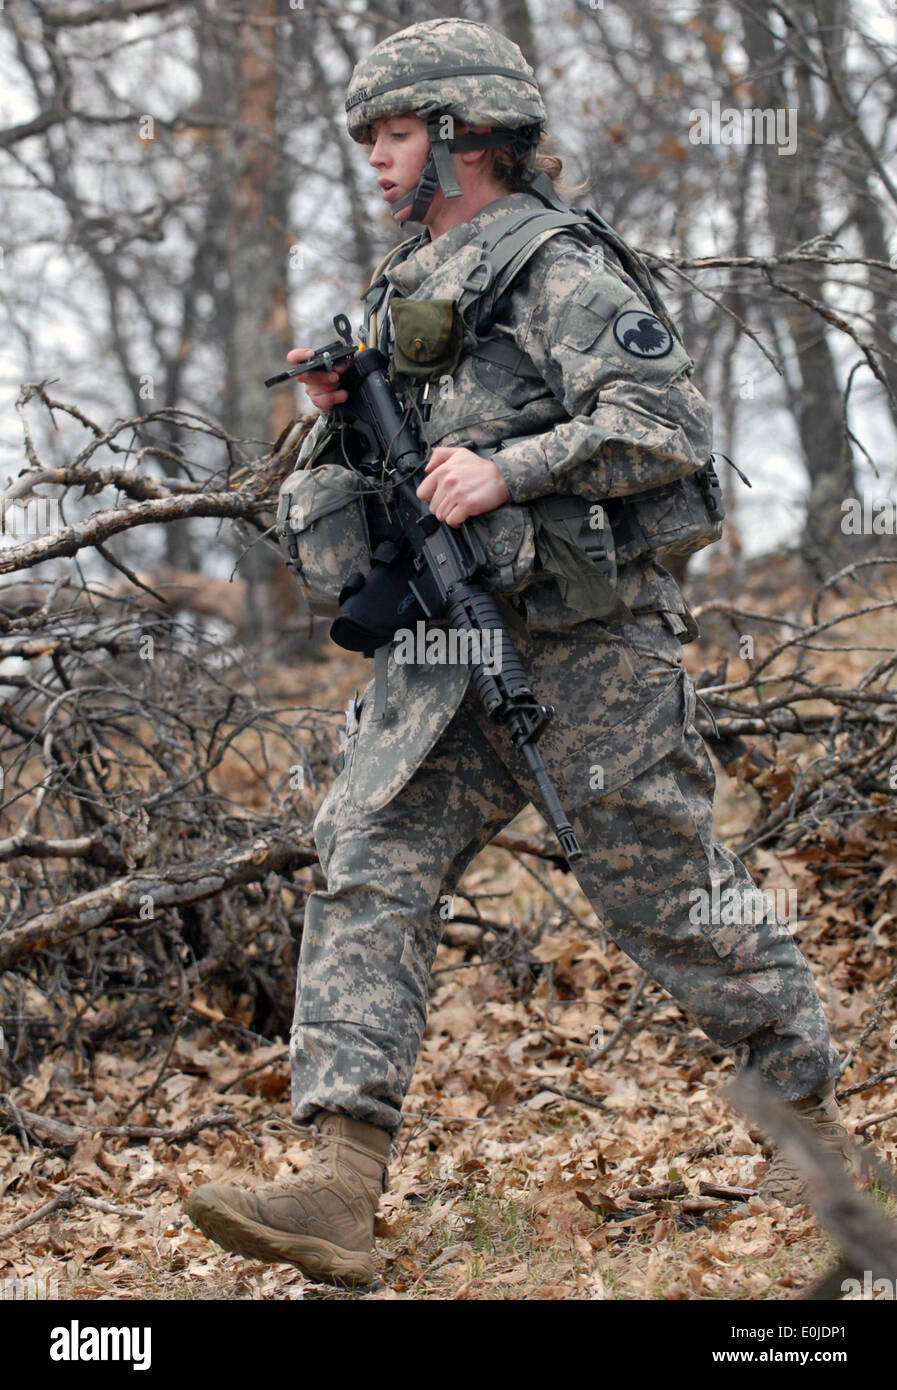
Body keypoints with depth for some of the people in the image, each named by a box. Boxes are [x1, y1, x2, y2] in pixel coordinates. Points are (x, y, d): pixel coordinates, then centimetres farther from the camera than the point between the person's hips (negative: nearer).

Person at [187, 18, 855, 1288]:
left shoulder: (562, 272, -5)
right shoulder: (400, 295, 20)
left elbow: (668, 424, -16)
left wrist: (510, 470, -23)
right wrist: (338, 410, 3)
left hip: (585, 645, -7)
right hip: (444, 655, 7)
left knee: (668, 888, 0)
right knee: (368, 872, -9)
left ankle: (815, 1123, 20)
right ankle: (341, 1191, -18)